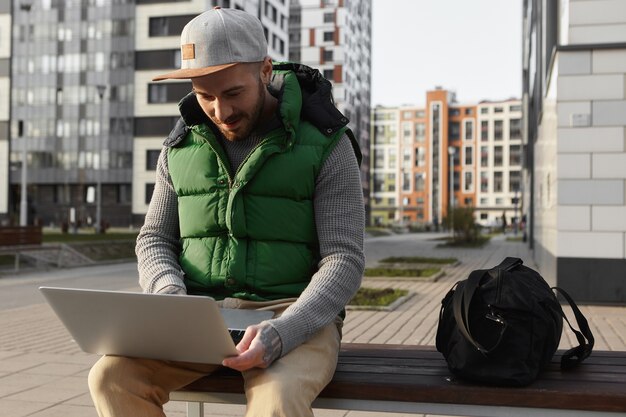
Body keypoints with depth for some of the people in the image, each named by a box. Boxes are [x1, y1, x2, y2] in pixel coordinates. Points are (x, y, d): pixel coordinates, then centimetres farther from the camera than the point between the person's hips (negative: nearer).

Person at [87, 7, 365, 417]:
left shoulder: (325, 145, -6)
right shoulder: (182, 146, 7)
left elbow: (345, 262, -10)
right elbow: (155, 239, 13)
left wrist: (280, 334, -27)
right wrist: (171, 296, -11)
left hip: (295, 318, -3)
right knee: (113, 376, -23)